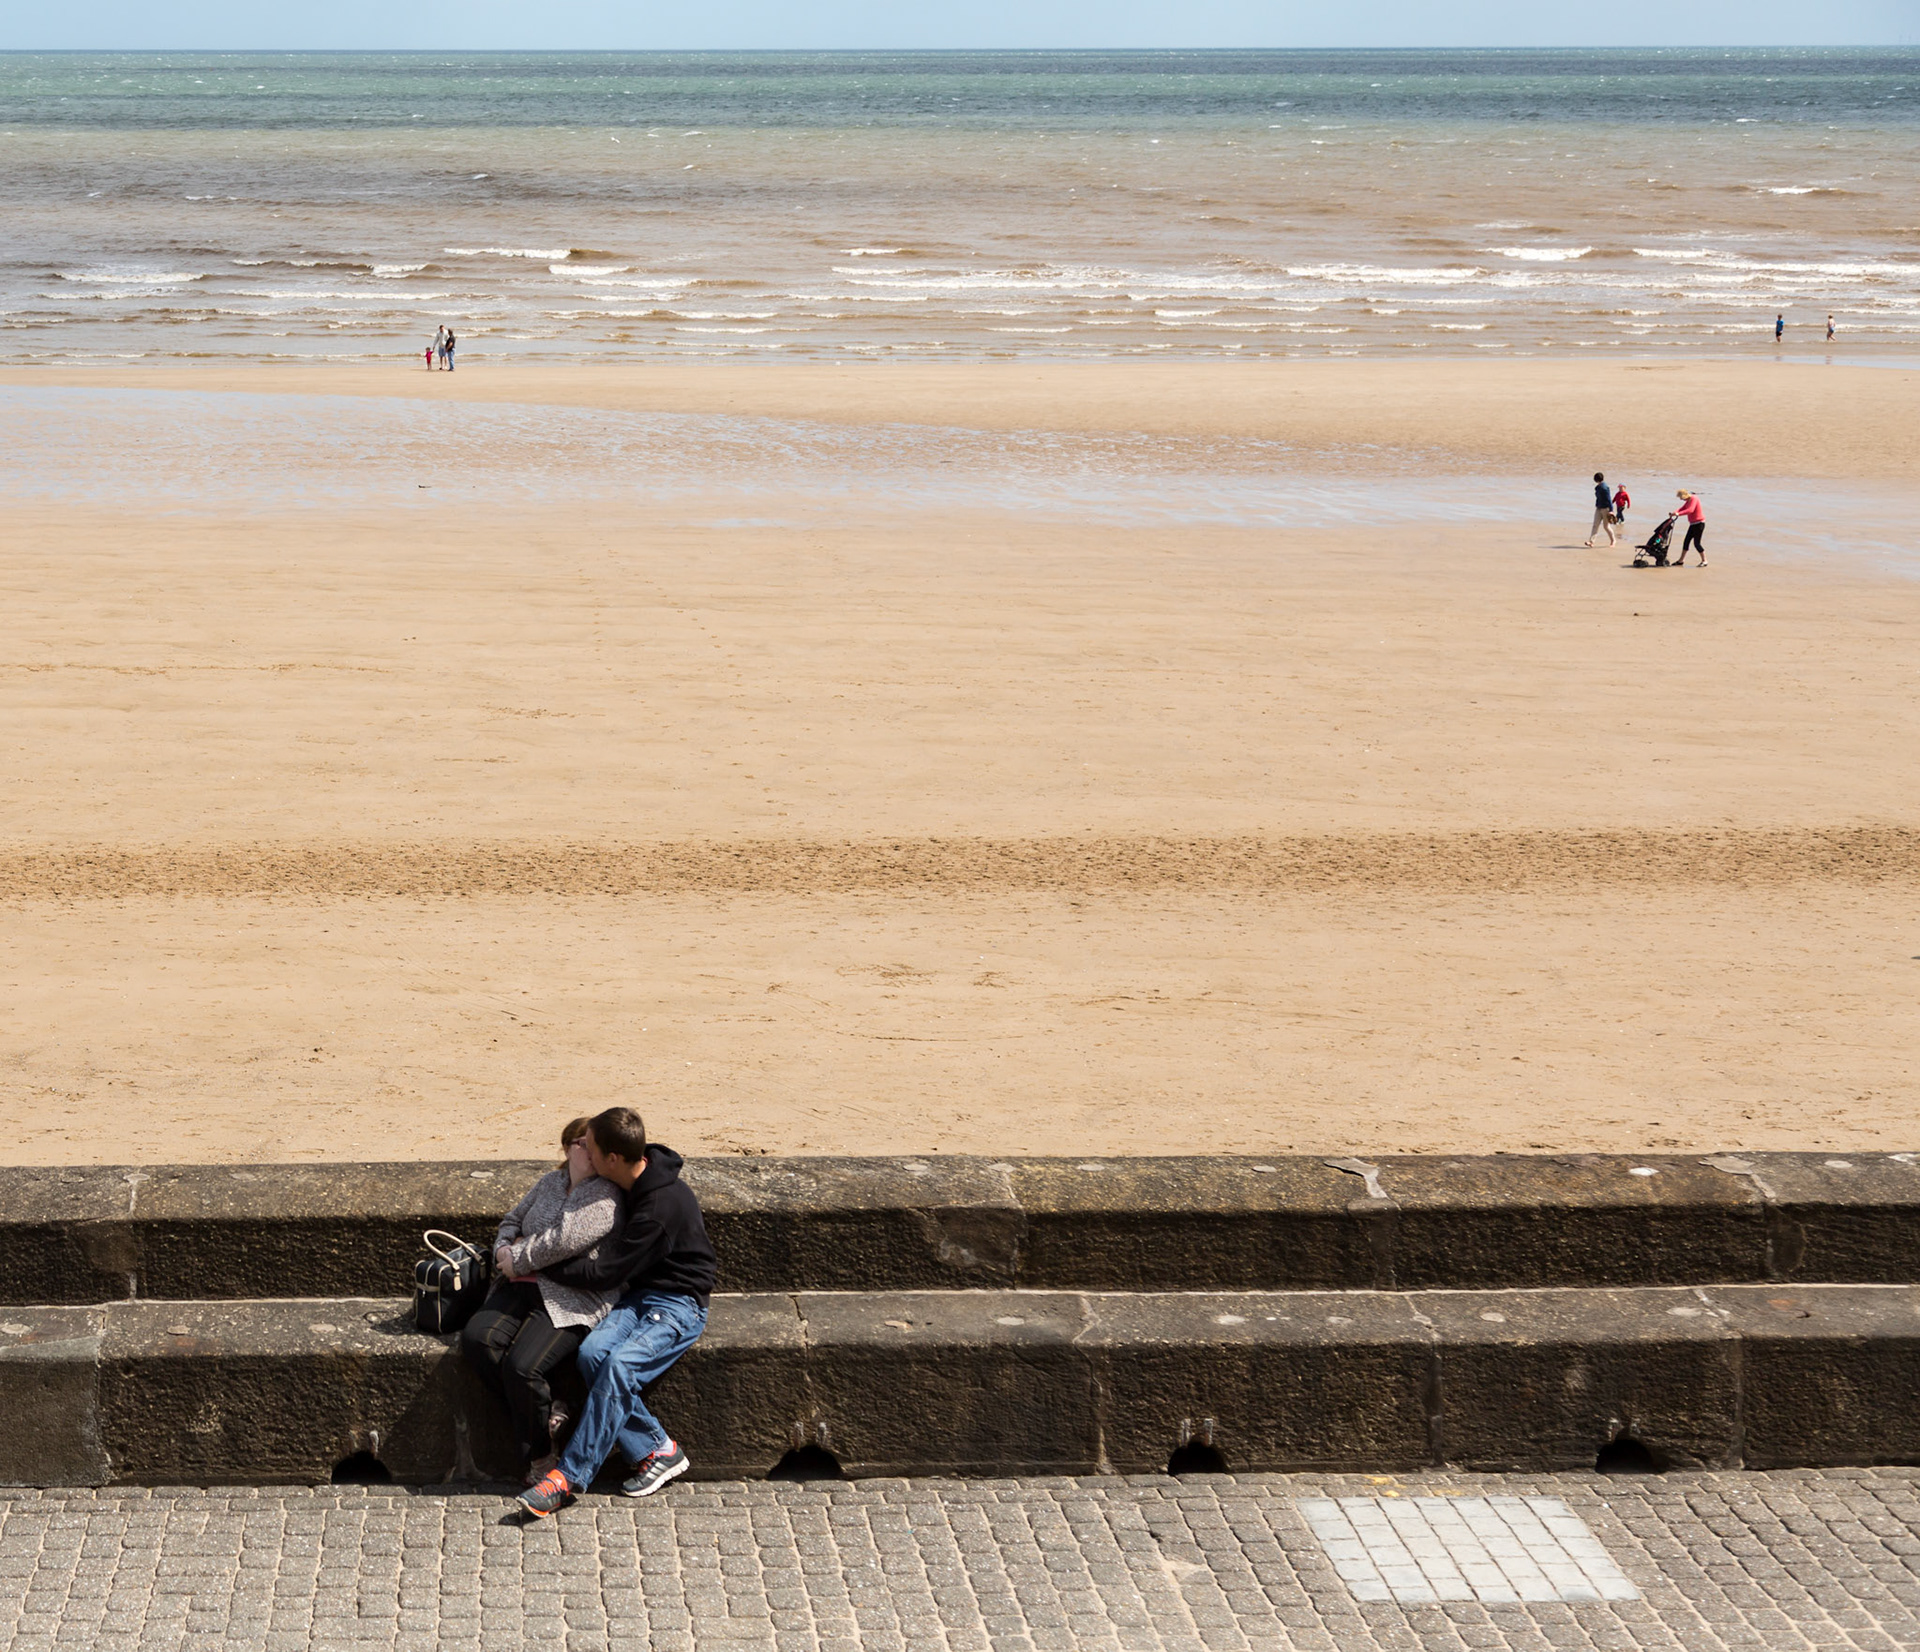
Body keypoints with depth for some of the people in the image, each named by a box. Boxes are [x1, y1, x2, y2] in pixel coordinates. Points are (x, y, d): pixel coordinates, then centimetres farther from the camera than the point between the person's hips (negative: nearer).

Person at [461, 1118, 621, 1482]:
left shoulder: (605, 1195, -5)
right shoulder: (549, 1183, 20)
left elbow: (565, 1240, -16)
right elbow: (512, 1220, 27)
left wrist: (518, 1261, -6)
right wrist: (504, 1250, 4)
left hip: (571, 1301, -7)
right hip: (521, 1287, 7)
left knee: (522, 1367, -27)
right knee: (477, 1339, -21)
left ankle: (538, 1455, -5)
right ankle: (546, 1413, -8)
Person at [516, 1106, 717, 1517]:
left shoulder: (662, 1205, -25)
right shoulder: (636, 1180, 3)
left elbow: (604, 1274, -21)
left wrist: (543, 1268, -10)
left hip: (679, 1304, -8)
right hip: (639, 1295, 8)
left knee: (620, 1364, -31)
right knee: (593, 1351, -21)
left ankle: (569, 1476, -28)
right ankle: (656, 1450, -13)